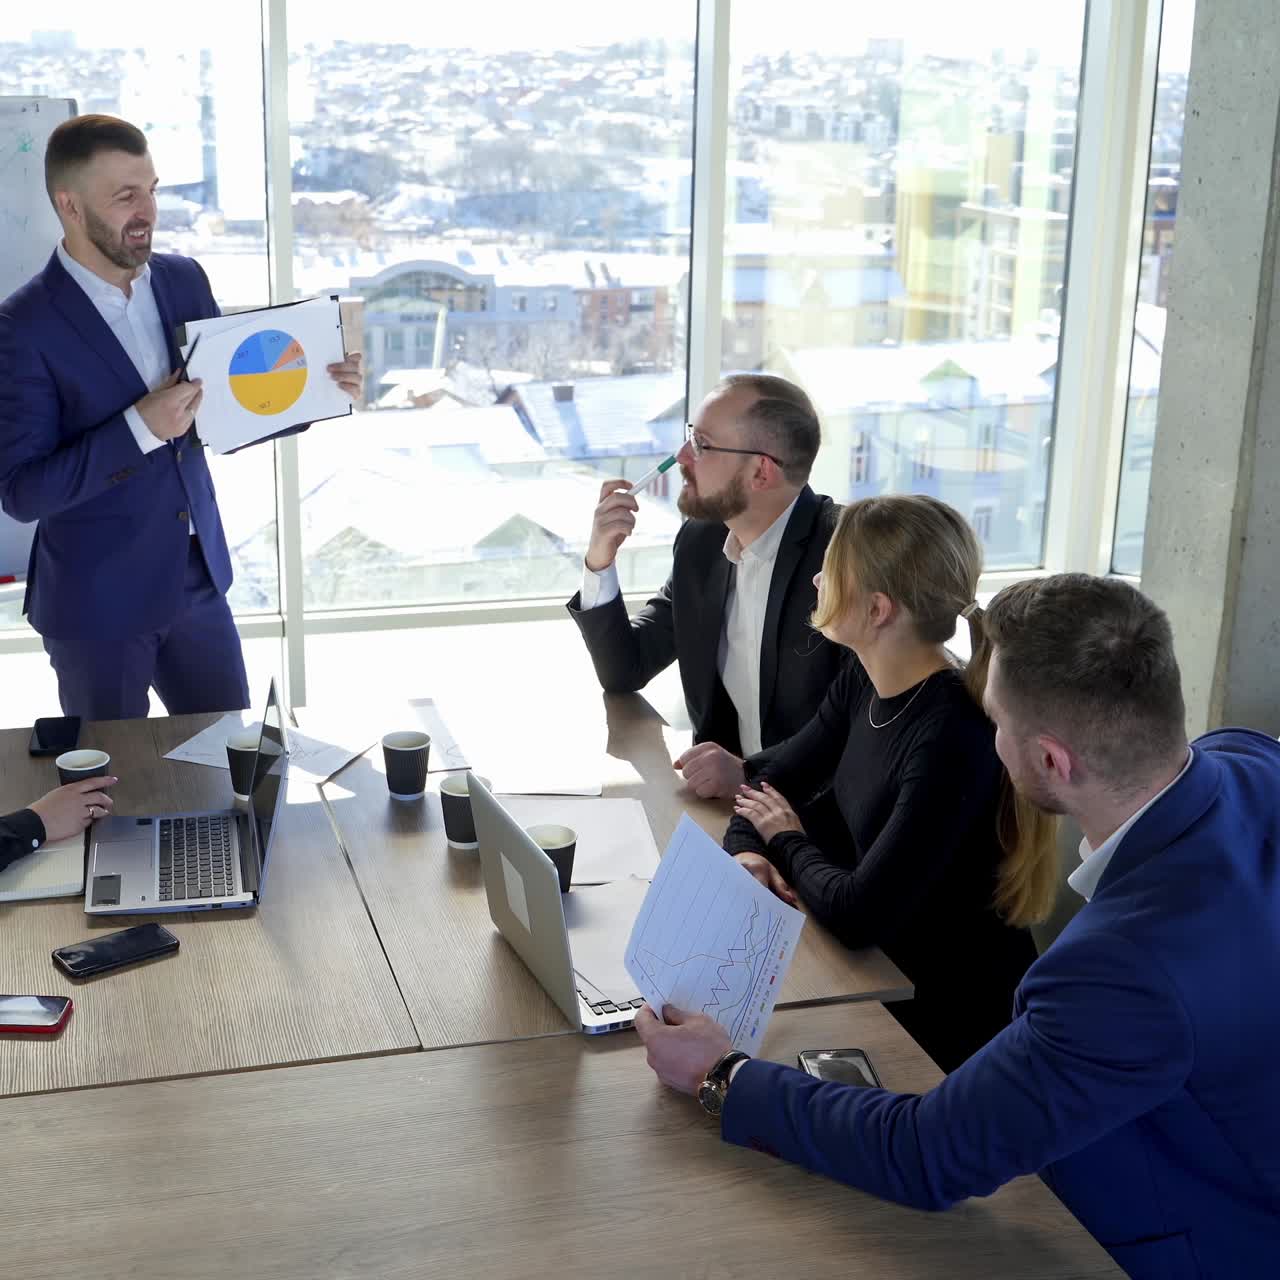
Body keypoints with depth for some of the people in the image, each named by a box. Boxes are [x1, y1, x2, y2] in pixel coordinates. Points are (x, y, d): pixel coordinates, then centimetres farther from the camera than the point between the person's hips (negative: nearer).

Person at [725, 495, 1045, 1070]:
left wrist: (789, 841, -11)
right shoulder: (862, 683, -4)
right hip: (878, 973, 7)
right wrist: (746, 849, -12)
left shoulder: (953, 738, -29)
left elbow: (857, 913, -29)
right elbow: (774, 777, 8)